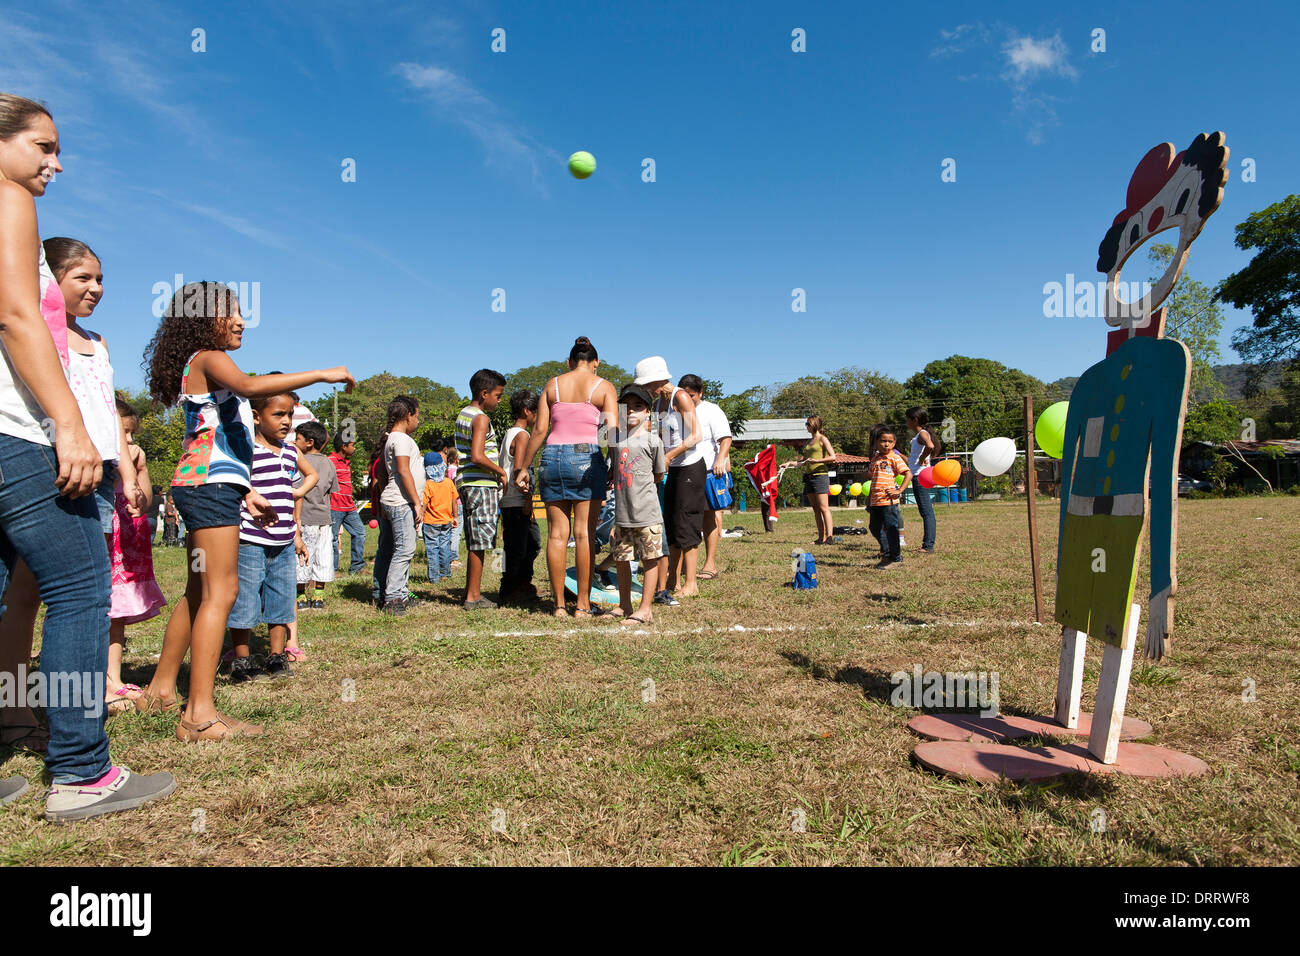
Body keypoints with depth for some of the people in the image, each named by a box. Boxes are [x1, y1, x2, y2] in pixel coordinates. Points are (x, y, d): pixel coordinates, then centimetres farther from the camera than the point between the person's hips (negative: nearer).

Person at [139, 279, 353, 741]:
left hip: (207, 486, 11)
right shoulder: (210, 359, -6)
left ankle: (161, 689, 26)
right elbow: (251, 385, -30)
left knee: (198, 593, 16)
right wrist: (322, 374, -28)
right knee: (221, 592, -14)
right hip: (210, 485, -11)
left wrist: (245, 493, 19)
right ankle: (200, 713, -15)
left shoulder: (206, 366, 23)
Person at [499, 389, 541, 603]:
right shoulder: (522, 434, -12)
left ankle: (523, 583, 25)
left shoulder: (510, 433, 18)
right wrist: (527, 498, -18)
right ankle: (509, 590, 5)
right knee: (517, 547, -3)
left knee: (533, 542, 17)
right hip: (517, 502, -10)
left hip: (510, 501, 10)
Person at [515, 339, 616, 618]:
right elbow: (612, 431, -6)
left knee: (557, 533, 5)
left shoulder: (552, 384, 10)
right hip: (587, 457, -2)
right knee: (584, 533, 1)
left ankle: (559, 605, 9)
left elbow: (539, 430, 5)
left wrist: (523, 467, 11)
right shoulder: (604, 387, 4)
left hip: (553, 457, 2)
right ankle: (583, 605, 4)